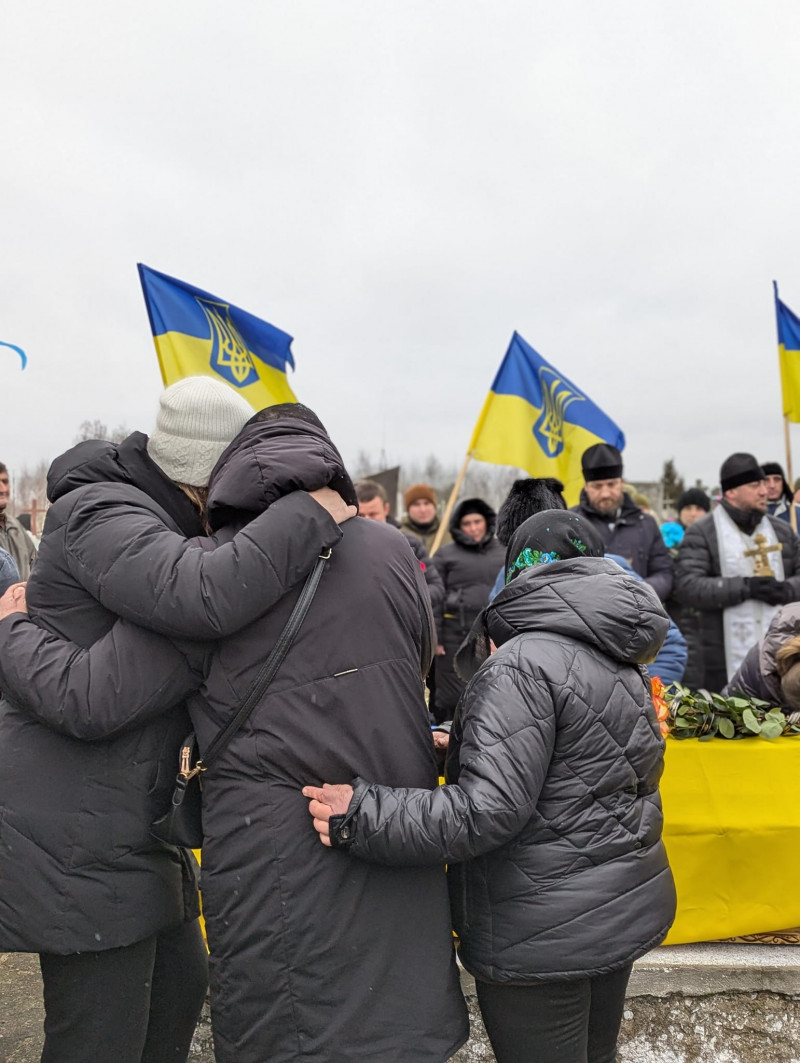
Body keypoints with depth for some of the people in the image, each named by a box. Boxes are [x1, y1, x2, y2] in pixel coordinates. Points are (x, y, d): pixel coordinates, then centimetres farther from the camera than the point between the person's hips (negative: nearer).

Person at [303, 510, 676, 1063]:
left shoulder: (522, 665, -21)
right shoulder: (620, 666, 8)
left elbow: (489, 811, -28)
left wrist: (361, 817, -27)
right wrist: (462, 745, 18)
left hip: (544, 934, -9)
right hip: (622, 912, 9)